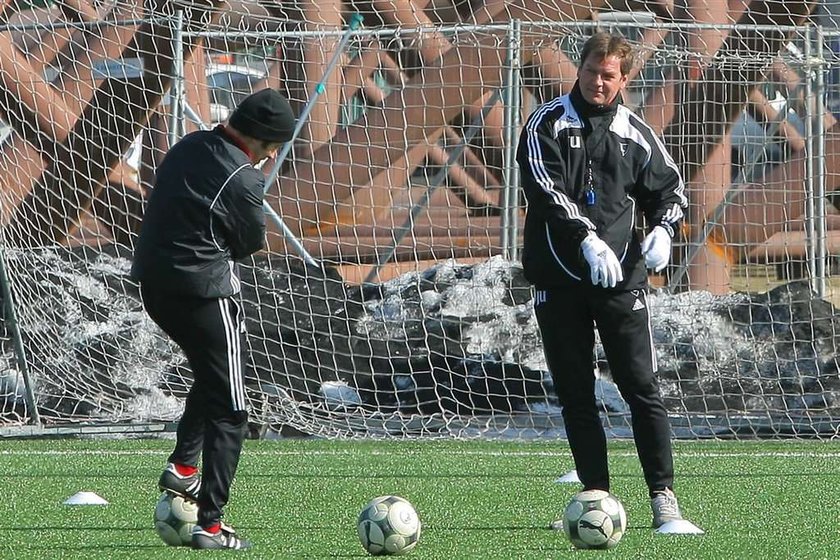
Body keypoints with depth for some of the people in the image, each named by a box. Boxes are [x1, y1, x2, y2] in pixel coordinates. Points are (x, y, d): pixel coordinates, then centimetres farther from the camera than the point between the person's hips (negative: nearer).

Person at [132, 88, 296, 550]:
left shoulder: (187, 148, 6)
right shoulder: (242, 179, -18)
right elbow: (253, 243, -5)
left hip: (153, 283, 8)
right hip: (203, 293, -8)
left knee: (210, 373, 31)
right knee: (228, 411, -1)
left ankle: (182, 465, 19)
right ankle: (210, 525, -5)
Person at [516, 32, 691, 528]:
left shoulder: (634, 133, 8)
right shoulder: (548, 123, 1)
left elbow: (670, 187, 17)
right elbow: (545, 187, -13)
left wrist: (664, 230, -6)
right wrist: (587, 237, -26)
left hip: (621, 276, 0)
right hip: (560, 277, 0)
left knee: (642, 386, -7)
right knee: (576, 394, 4)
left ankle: (664, 497, -8)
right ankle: (596, 496, 11)